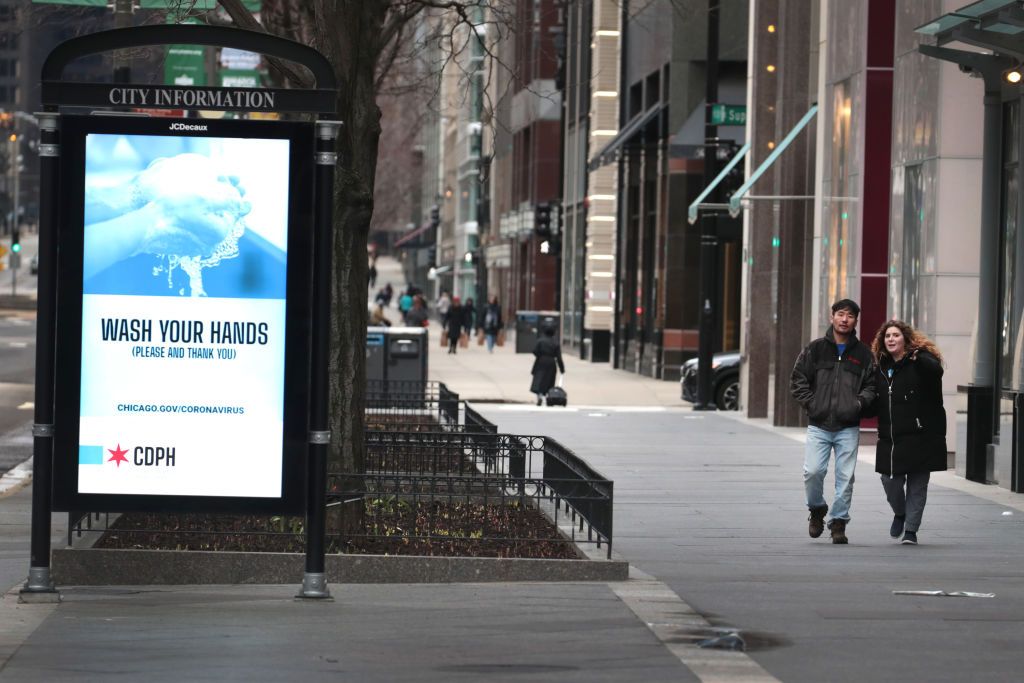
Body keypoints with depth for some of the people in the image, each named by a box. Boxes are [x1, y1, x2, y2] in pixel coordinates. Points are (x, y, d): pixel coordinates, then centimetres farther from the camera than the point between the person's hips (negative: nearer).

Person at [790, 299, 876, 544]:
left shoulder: (863, 353, 8)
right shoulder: (815, 349, 7)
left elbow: (871, 385, 11)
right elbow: (798, 380, 8)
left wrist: (860, 402, -7)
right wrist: (810, 404, -4)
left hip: (848, 428, 0)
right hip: (819, 426, 0)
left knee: (845, 477, -2)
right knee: (813, 471, -10)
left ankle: (839, 522, 10)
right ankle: (817, 510, 16)